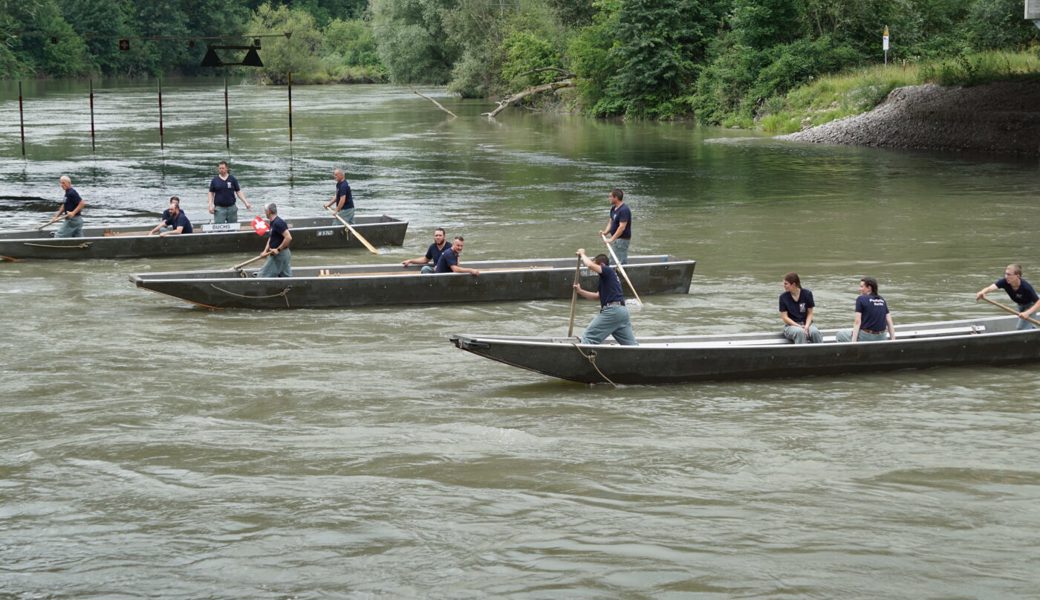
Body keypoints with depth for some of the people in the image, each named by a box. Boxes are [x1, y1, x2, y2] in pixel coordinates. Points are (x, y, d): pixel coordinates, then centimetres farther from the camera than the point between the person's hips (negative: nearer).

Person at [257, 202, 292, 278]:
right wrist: (266, 250, 8)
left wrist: (278, 249, -22)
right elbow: (271, 238, 22)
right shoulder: (272, 222, 12)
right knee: (286, 276, 9)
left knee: (264, 275, -5)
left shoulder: (278, 223, -20)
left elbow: (288, 238, -27)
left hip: (279, 254, -10)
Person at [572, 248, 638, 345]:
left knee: (589, 337, -4)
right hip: (622, 311, 10)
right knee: (630, 344, 9)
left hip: (612, 311, -10)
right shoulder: (608, 276, 25)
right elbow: (597, 296, 28)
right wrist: (580, 291, 21)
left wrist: (582, 254, 1)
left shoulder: (608, 271, -3)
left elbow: (590, 265, -18)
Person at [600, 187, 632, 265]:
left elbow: (622, 227, -26)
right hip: (616, 238, 10)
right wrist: (606, 232, -2)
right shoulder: (613, 208, 9)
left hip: (622, 239, -10)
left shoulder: (624, 210, -21)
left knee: (622, 262, -6)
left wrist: (612, 239, -27)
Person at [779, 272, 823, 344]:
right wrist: (799, 326, -15)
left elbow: (810, 313, 4)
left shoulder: (807, 294, 0)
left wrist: (806, 326, -15)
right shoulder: (783, 297, -1)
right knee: (800, 332, -37)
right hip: (791, 325, -1)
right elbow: (785, 317, -3)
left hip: (806, 323, 1)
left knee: (815, 332, -33)